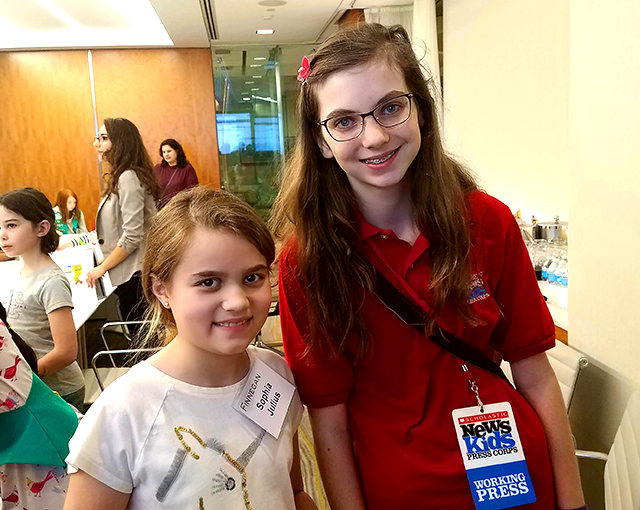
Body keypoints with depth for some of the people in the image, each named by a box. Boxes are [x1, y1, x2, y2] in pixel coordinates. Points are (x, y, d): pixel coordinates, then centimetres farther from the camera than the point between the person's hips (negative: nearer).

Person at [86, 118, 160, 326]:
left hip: (134, 275, -10)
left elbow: (132, 235, -21)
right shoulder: (123, 177, 14)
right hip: (132, 272, 10)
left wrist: (103, 267, -12)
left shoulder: (128, 178, -16)